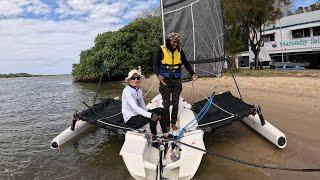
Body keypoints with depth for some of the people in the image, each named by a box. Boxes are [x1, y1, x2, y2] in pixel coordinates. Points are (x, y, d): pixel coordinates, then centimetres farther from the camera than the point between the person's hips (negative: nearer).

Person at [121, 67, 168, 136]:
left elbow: (143, 105, 10)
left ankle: (165, 134, 0)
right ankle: (153, 135, -3)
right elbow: (135, 108, -26)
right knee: (153, 116, -26)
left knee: (160, 110, -4)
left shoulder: (139, 90, 8)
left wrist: (149, 113, -7)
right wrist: (150, 115, -32)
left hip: (138, 115, 8)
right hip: (130, 119, -8)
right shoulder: (127, 91, -16)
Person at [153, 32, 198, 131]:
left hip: (177, 80, 3)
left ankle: (173, 123, 22)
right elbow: (155, 64, -6)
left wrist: (192, 74, -7)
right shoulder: (162, 50, -5)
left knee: (175, 103, 8)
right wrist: (158, 75, -23)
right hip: (165, 80, -3)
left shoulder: (180, 51, 4)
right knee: (166, 103, 1)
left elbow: (186, 63, 6)